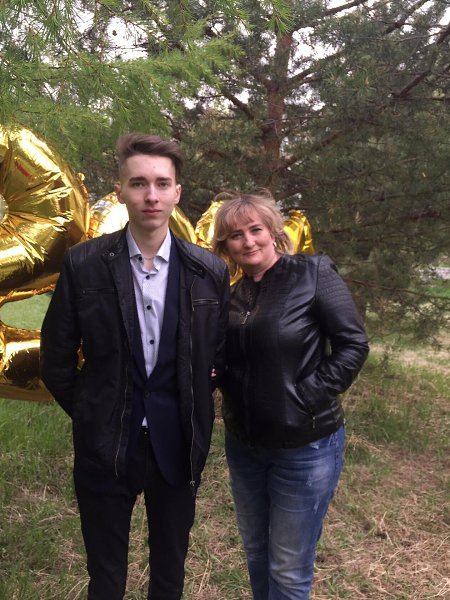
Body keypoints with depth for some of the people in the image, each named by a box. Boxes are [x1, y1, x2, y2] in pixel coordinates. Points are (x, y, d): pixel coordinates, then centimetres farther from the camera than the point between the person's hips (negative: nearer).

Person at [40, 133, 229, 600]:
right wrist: (90, 415, 3)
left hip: (177, 448, 1)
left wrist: (192, 413, 6)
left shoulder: (209, 272, -5)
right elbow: (57, 359, 0)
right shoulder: (83, 264, -8)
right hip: (105, 449, -1)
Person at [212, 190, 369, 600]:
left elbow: (353, 344, -13)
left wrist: (308, 397, -17)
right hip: (243, 445, 6)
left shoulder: (314, 273, -11)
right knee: (256, 553, 22)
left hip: (304, 446, -5)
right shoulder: (232, 294, 5)